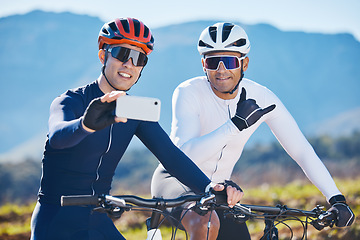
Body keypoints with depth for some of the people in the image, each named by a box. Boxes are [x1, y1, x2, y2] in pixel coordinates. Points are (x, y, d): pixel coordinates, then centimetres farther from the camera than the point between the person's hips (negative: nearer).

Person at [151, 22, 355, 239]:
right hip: (176, 180, -5)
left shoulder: (262, 98, -12)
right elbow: (184, 155, -36)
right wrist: (236, 125, -45)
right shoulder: (188, 93, -23)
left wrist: (337, 199, -21)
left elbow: (302, 150, -11)